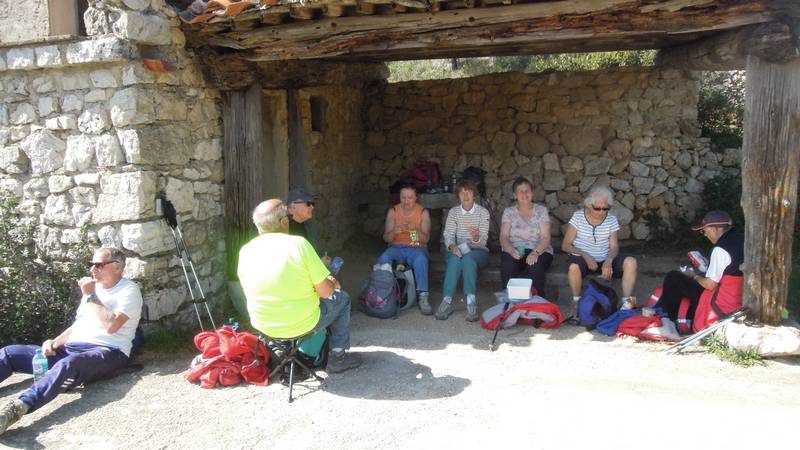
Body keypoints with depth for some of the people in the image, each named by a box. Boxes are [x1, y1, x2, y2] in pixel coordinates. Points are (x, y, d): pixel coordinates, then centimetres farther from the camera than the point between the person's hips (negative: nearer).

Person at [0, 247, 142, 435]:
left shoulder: (129, 290, -4)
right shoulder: (94, 288, 21)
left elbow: (111, 325, -19)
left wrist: (90, 296, -11)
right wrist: (54, 343, 7)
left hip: (107, 351, -9)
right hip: (72, 348, 9)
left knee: (67, 364, -41)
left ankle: (16, 408, -58)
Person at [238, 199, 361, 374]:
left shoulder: (245, 251, -6)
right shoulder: (299, 244, -18)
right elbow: (326, 292, -16)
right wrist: (332, 284, 8)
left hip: (263, 326, 5)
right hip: (302, 326, -5)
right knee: (341, 298, 20)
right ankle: (338, 357, 21)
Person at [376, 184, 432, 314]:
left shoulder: (423, 212, -1)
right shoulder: (393, 212, 3)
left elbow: (426, 239, -7)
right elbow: (386, 238, -1)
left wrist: (415, 230, -28)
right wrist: (394, 232, -25)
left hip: (416, 248, -1)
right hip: (396, 248, 2)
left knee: (421, 259, -36)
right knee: (383, 259, -31)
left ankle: (423, 297, -36)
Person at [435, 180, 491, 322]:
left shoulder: (483, 212, -1)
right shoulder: (453, 211, 6)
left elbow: (483, 240, -11)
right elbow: (448, 235, -4)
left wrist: (477, 237, -35)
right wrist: (452, 246, -27)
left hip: (478, 251, -1)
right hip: (458, 250, 1)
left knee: (468, 258, -36)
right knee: (455, 259, -34)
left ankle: (471, 302, -41)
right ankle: (447, 301, -40)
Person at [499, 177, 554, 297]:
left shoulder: (541, 210, 5)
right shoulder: (508, 212, 8)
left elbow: (545, 237, -4)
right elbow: (503, 237, -1)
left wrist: (535, 253, -24)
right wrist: (512, 251, -22)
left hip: (539, 250, -1)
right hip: (513, 250, 1)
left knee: (535, 268, -35)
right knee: (507, 266, -33)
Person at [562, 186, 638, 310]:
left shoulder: (612, 220, 2)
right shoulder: (578, 216, -6)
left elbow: (614, 246, 0)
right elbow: (565, 245, -7)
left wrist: (608, 261, -23)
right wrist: (586, 256, -22)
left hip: (605, 259, 3)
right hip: (583, 258, -3)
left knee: (631, 262, -22)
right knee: (573, 267, -38)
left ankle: (627, 302, -13)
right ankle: (577, 301, -13)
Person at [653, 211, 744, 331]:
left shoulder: (720, 250, -22)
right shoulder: (739, 239, 4)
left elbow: (710, 285, -19)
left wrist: (694, 276, 0)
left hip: (720, 305, -9)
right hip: (739, 299, 9)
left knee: (673, 278, -2)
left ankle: (666, 319, 14)